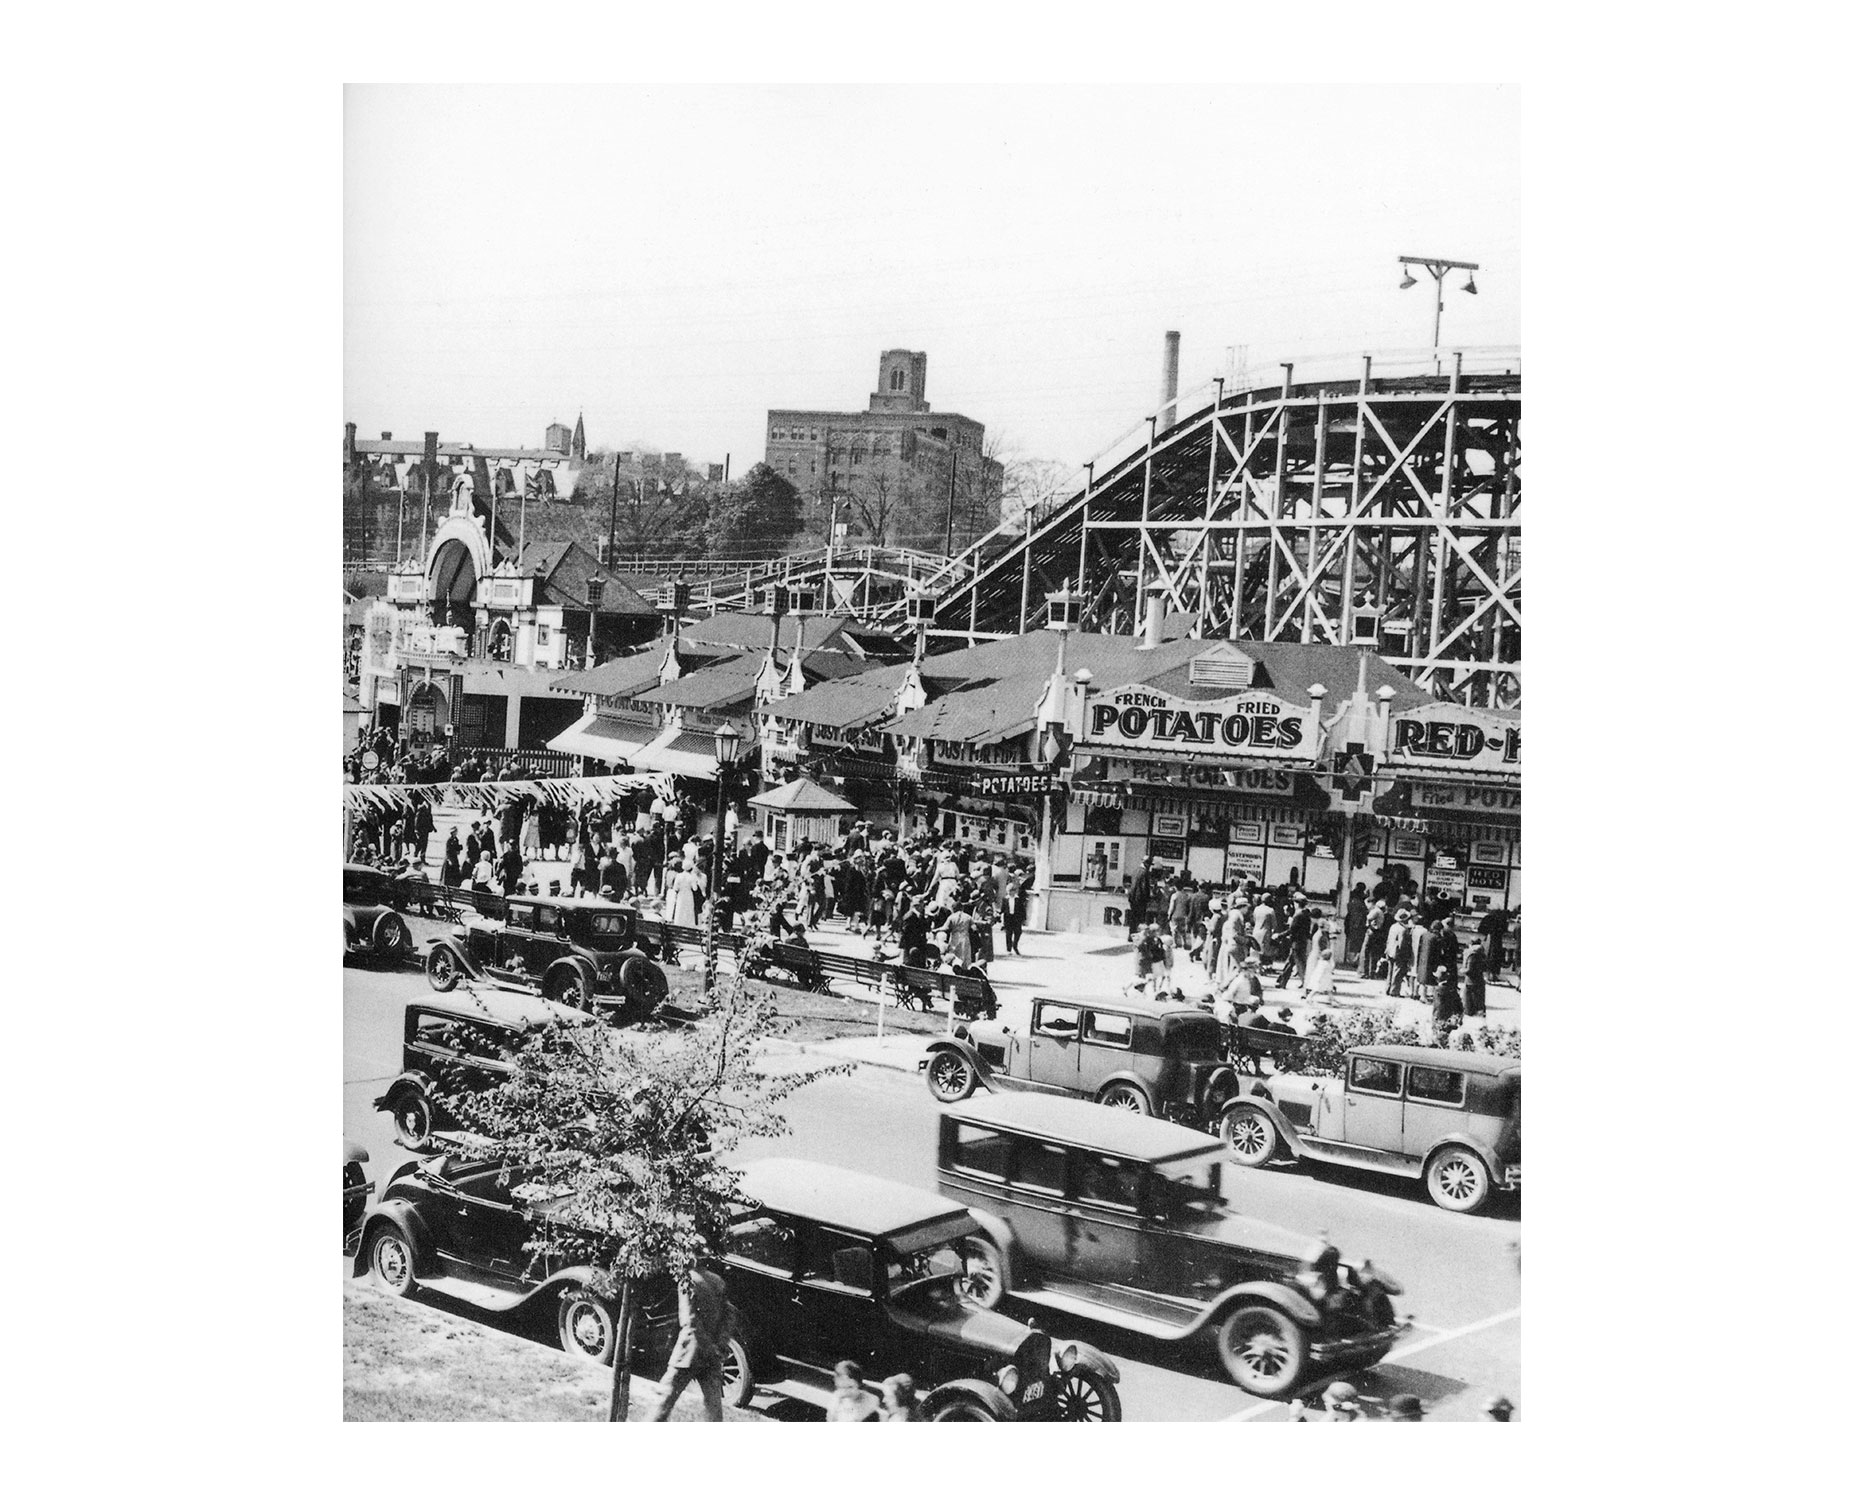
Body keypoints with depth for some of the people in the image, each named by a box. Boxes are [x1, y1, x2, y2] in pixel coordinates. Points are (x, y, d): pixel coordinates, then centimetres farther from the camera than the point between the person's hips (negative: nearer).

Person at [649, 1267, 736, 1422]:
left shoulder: (688, 1281, -9)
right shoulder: (717, 1281, 10)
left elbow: (690, 1322, -16)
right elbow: (731, 1316, 7)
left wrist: (710, 1347, -12)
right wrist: (719, 1344, 1)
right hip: (712, 1357, 5)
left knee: (666, 1398, 4)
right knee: (714, 1402, 7)